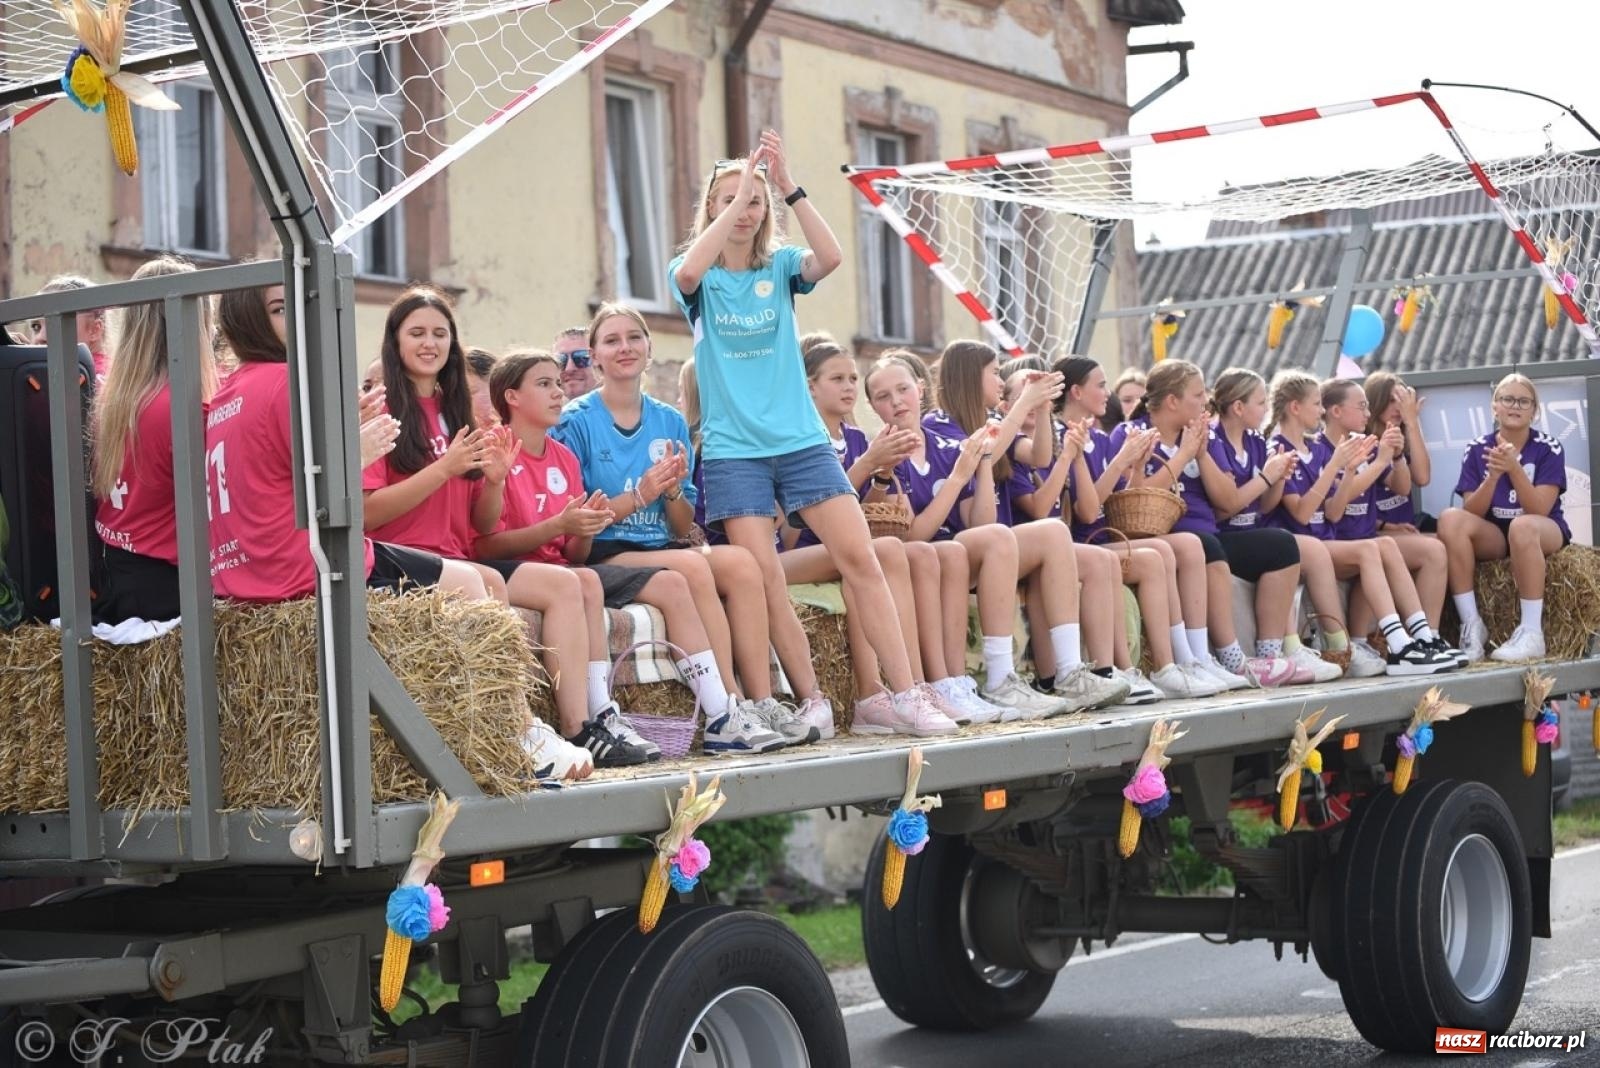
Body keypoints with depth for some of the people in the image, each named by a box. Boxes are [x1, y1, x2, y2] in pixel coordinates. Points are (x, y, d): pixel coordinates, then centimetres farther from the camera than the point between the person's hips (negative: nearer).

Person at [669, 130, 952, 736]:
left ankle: (904, 697, -8)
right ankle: (812, 702, -1)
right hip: (733, 448, -2)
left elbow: (831, 257, -11)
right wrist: (739, 193, -19)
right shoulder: (696, 278, 5)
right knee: (764, 577, -12)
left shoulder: (780, 266, 10)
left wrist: (788, 188, -18)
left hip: (801, 440, 2)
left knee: (860, 557, -9)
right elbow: (689, 273, -20)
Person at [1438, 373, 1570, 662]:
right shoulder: (1477, 449, -1)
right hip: (1494, 535, 3)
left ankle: (1531, 633, -32)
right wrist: (1494, 475, -25)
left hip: (1544, 531, -3)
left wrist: (1514, 468, -31)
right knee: (1451, 519, -28)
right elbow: (1472, 513, -8)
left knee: (1522, 526, -39)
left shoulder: (1548, 448, -8)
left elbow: (1538, 510, -18)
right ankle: (1472, 625, -25)